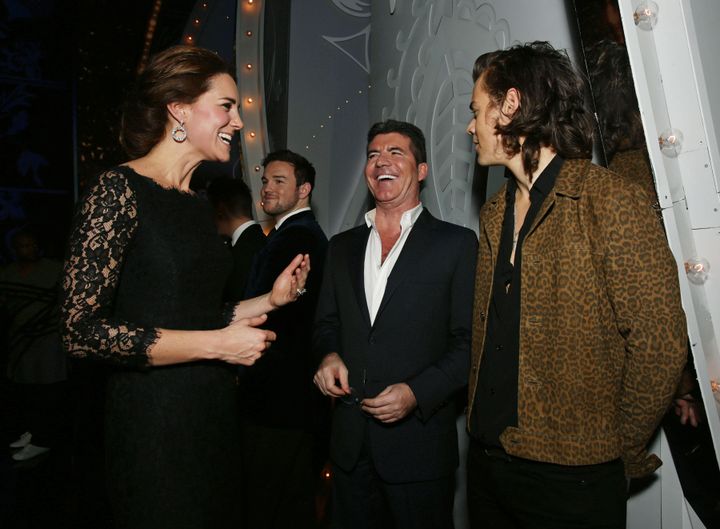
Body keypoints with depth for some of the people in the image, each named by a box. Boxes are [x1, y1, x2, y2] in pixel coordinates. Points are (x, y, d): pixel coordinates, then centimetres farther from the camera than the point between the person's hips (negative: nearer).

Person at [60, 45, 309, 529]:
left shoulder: (197, 204, 10)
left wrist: (271, 300, 4)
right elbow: (83, 331, -19)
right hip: (154, 420, -8)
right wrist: (218, 344, -19)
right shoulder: (119, 190, -13)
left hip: (214, 415, 8)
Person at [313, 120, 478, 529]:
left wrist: (417, 393, -17)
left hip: (420, 443, -4)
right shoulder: (343, 247, 10)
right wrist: (329, 356, -4)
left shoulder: (457, 244, -5)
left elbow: (470, 341, -7)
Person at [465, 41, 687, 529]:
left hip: (569, 475, -6)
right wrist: (481, 416, 5)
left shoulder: (612, 201, -14)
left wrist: (618, 451, -8)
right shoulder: (495, 212, 8)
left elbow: (660, 343, -16)